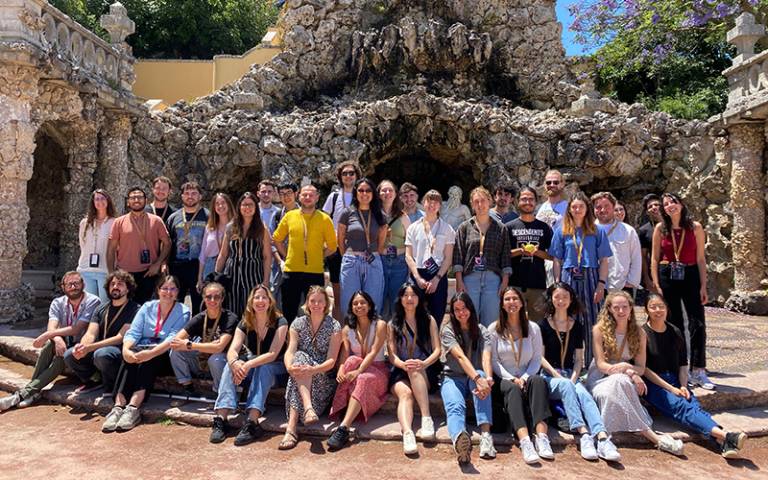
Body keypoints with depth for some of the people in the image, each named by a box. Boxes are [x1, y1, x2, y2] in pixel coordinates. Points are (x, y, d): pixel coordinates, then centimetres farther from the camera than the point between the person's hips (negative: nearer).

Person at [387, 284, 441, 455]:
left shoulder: (428, 320, 11)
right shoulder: (392, 324, 12)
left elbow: (437, 350, 1)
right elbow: (391, 354, 2)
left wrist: (424, 363, -21)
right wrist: (403, 364, -22)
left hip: (426, 373, 0)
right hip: (400, 372, 0)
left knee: (415, 370, -35)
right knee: (404, 393, -33)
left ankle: (427, 418, -41)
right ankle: (407, 433, -55)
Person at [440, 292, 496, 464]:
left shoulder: (481, 331, 5)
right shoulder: (447, 330, -3)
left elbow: (486, 357, -14)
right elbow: (460, 356, -20)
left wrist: (488, 378, -37)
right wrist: (478, 379, -38)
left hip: (475, 376, 2)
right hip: (453, 378, -2)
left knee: (481, 375, -35)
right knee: (455, 406, -34)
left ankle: (485, 434, -48)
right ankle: (460, 439, -69)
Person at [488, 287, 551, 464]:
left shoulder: (533, 328, 10)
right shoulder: (494, 329, 5)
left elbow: (536, 359, 4)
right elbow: (493, 360, -1)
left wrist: (524, 378, -13)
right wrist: (512, 379, -14)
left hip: (526, 377, 2)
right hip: (504, 379, -2)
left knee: (538, 381, -32)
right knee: (513, 389, -35)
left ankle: (541, 436, -44)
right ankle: (525, 441, -53)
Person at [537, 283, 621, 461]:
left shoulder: (576, 326, 14)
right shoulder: (543, 325, 4)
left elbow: (579, 359, 10)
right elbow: (541, 357, -2)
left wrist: (573, 378, -8)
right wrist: (559, 377, -13)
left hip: (569, 375, 3)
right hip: (548, 375, -2)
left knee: (583, 393, -29)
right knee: (565, 386, -35)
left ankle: (602, 438, -47)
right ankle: (583, 434, -45)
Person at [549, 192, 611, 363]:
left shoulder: (597, 231, 8)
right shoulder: (561, 231, 9)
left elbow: (603, 261, 4)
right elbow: (557, 261, 7)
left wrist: (601, 284, -6)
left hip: (590, 278, 0)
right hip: (568, 279, 0)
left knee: (591, 322, 0)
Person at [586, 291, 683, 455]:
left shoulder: (639, 333, 5)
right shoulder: (600, 329, -5)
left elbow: (641, 368, 4)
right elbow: (600, 365, -9)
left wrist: (627, 368, -20)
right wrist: (628, 370, -24)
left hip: (623, 380, 2)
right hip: (599, 380, -2)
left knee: (621, 381, -36)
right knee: (620, 382, -37)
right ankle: (653, 436, -40)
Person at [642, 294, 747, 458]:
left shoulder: (675, 333, 13)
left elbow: (683, 364, 16)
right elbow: (643, 368, -6)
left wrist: (683, 386, -2)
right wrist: (670, 388, -11)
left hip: (674, 380, 4)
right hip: (653, 384, -4)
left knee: (695, 406, -24)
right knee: (680, 406, -30)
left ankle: (724, 443, -46)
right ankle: (724, 435, -48)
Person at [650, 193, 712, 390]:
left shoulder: (695, 227, 0)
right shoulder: (660, 229, 1)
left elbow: (701, 259, 1)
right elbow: (654, 259, 3)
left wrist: (703, 286, -3)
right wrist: (656, 285, -3)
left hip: (691, 277, 0)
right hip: (667, 277, 0)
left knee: (698, 324, -7)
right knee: (674, 326, 6)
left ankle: (698, 371, 1)